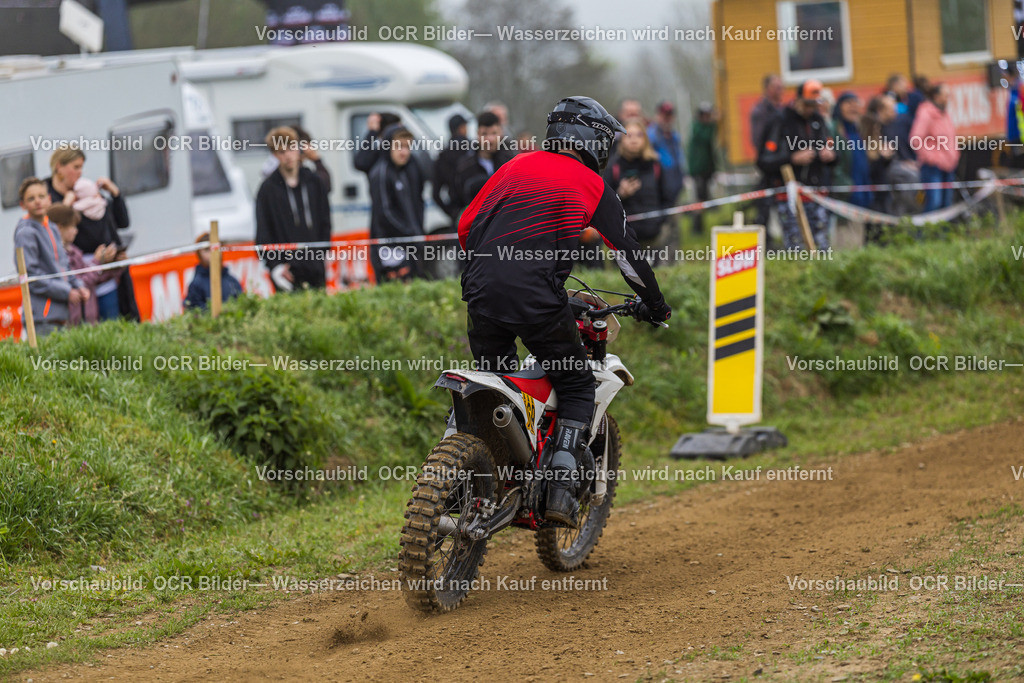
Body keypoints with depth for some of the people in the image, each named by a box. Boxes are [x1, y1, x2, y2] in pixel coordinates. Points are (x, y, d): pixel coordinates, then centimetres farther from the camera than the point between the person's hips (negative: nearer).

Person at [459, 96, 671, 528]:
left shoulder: (517, 166, 19)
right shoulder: (591, 184, 7)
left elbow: (466, 225, 22)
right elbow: (626, 250, 10)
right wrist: (654, 302, 24)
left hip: (482, 296, 4)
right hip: (538, 301, -4)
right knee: (576, 387, 13)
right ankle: (560, 489, -2)